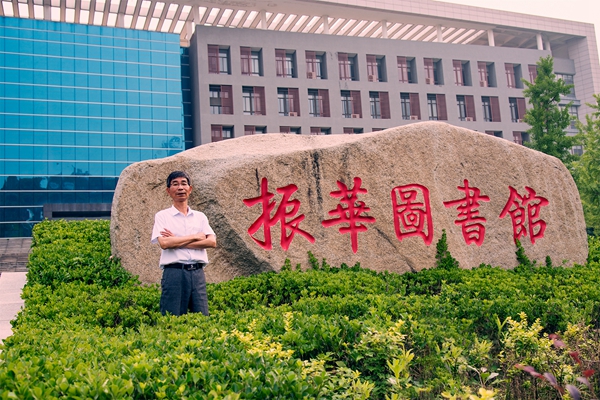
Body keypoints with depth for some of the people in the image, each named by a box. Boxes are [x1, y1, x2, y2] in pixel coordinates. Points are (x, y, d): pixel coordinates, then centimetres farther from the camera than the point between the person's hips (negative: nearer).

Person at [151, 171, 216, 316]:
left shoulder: (200, 216, 14)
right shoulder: (162, 216, 5)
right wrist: (195, 236, -4)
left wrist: (177, 242, -6)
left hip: (197, 272, 3)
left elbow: (212, 242, 0)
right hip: (174, 272, -3)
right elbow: (164, 243, -11)